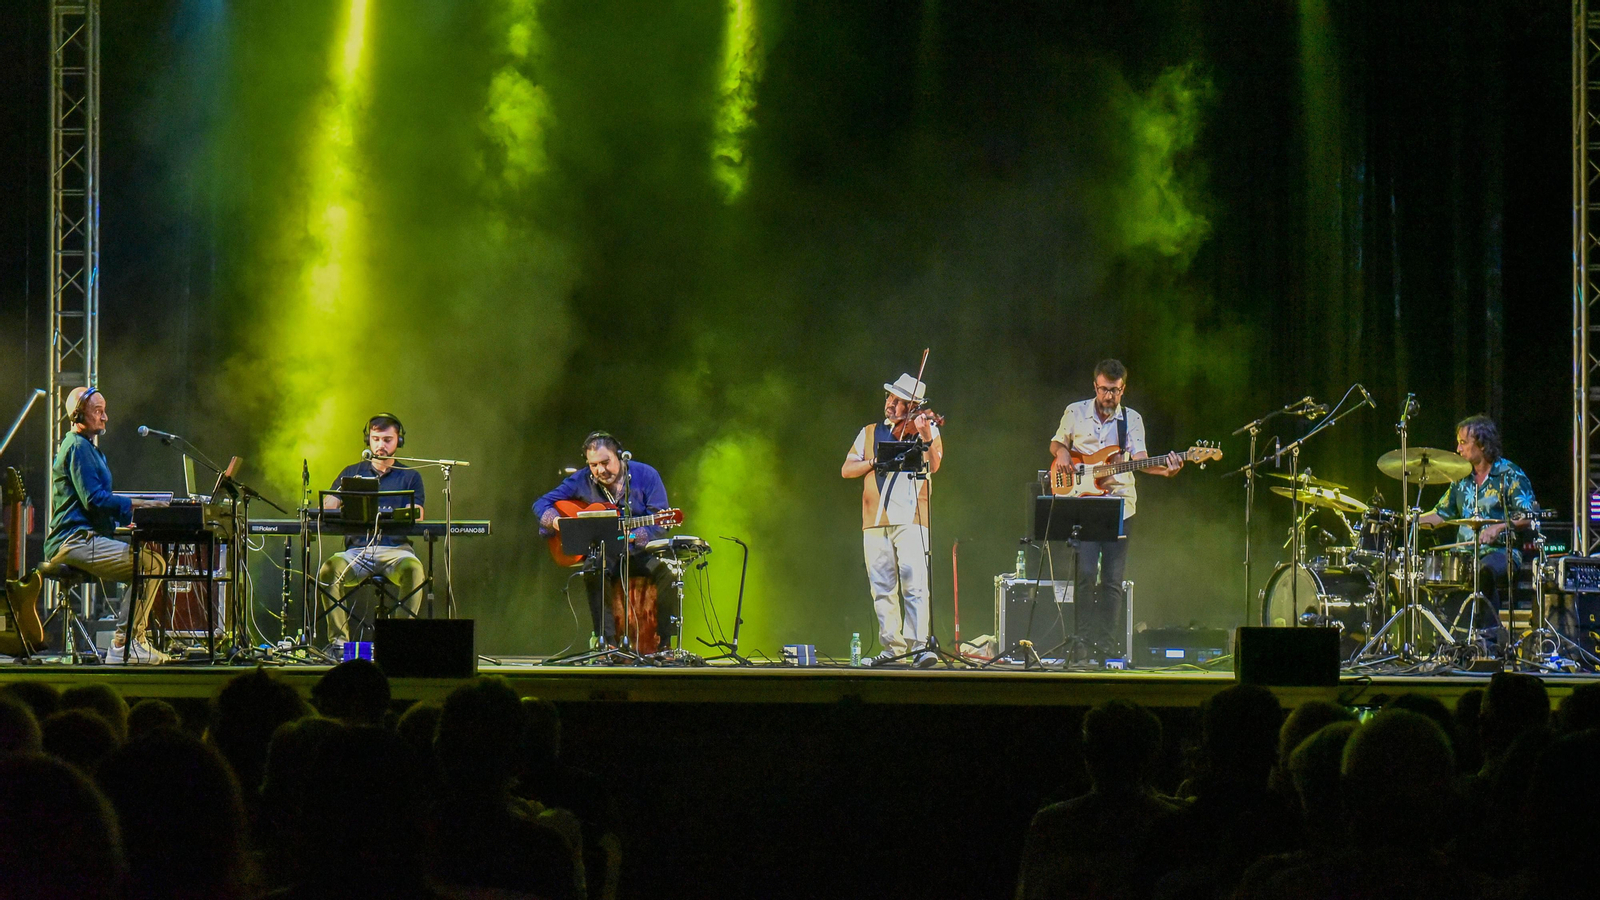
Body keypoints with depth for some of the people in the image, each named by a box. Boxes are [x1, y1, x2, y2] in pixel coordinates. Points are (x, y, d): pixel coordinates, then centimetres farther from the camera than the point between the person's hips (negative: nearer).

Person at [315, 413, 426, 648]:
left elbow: (415, 517, 1)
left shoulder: (410, 477, 14)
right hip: (357, 548, 1)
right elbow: (327, 506, 10)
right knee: (329, 570, -30)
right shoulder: (351, 473, 19)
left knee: (413, 568, -36)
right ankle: (338, 640, -28)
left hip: (395, 548, -1)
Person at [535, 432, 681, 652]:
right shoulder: (582, 481, 2)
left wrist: (633, 537, -28)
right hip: (603, 553, 1)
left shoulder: (645, 475, -5)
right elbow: (541, 504, 5)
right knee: (592, 572, -33)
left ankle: (664, 645, -20)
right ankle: (607, 642, -33)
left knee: (668, 574, -29)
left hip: (641, 552, -1)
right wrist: (556, 521, -18)